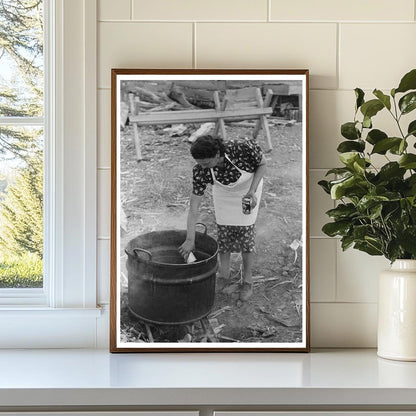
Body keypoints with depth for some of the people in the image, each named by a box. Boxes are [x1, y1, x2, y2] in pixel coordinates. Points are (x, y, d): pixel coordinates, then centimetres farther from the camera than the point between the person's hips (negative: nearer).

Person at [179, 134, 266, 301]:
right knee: (223, 228, -2)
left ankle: (247, 280, 7)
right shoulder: (200, 171, -32)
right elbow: (194, 206, -26)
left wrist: (252, 191, -31)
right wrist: (190, 240, -28)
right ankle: (224, 273, 20)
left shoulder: (243, 148, -41)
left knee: (245, 231, -6)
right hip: (223, 190, 2)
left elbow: (262, 164, -19)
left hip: (249, 184, -2)